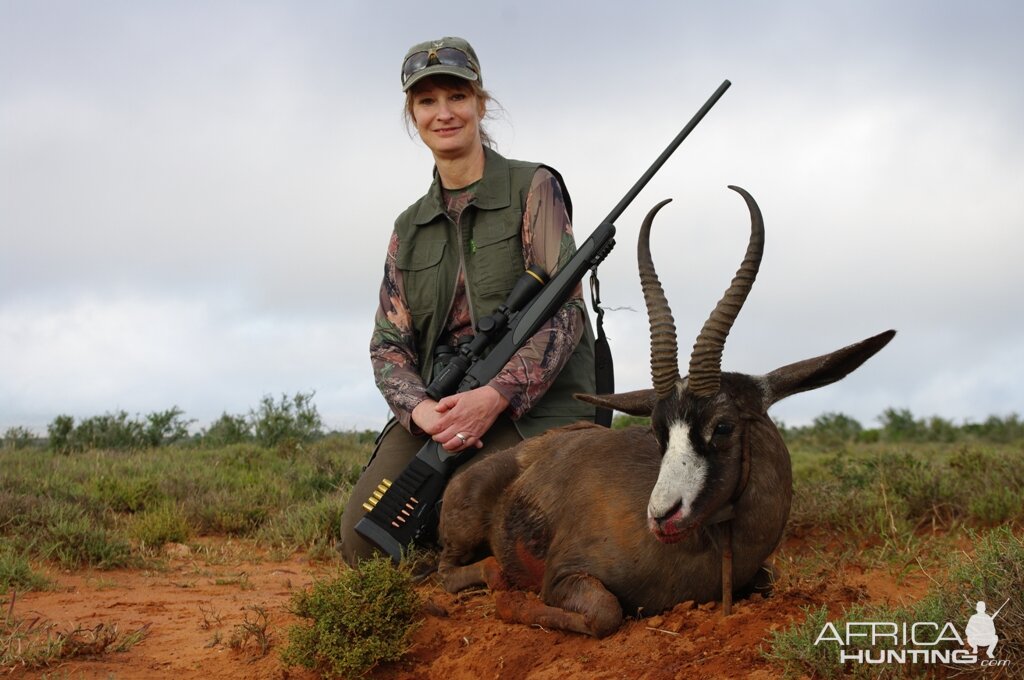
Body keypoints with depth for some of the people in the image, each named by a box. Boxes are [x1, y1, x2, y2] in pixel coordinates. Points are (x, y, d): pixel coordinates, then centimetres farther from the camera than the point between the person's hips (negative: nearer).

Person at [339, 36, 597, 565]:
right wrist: (420, 409, -13)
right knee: (365, 538, -16)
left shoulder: (533, 189, 1)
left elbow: (566, 312, -8)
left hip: (531, 404, -4)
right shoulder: (409, 228, 16)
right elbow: (389, 343, 10)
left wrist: (494, 396, -21)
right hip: (436, 407, 5)